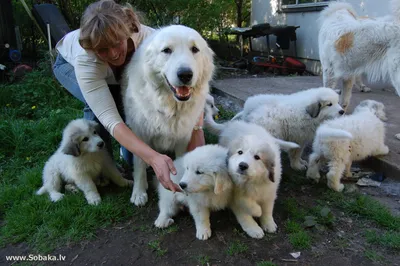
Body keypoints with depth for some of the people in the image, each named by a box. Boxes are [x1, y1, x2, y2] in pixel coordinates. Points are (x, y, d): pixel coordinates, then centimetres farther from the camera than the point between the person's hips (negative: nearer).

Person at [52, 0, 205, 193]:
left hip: (111, 75, 3)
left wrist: (197, 129, -48)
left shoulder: (148, 38, -39)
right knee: (98, 106, -32)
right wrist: (154, 158, -65)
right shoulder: (85, 59, -44)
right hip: (69, 63, -3)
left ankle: (132, 158, 8)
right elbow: (110, 118, -51)